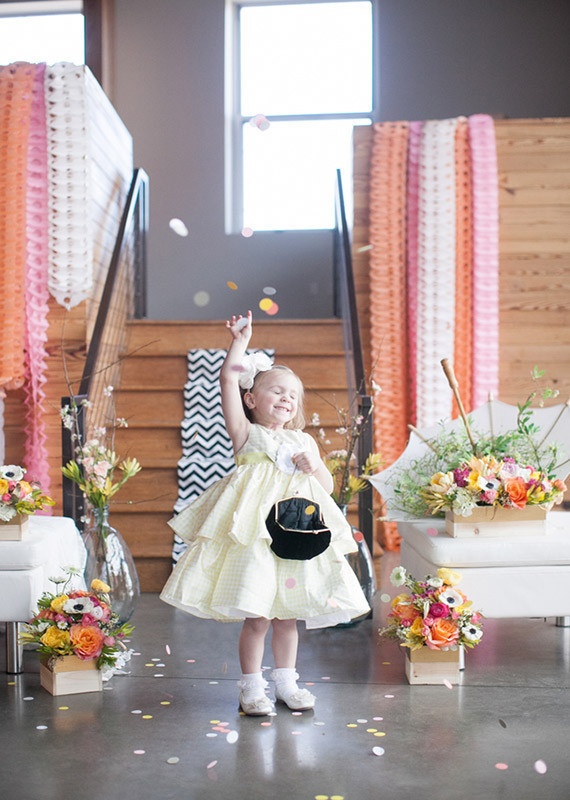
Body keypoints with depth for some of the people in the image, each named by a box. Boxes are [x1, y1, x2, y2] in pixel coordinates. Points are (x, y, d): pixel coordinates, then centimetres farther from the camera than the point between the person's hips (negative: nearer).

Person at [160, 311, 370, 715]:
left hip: (296, 536, 4)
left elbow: (328, 486, 17)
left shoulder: (304, 441, 16)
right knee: (257, 617, -3)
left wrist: (314, 466, -2)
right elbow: (229, 380, -7)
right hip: (252, 537, -4)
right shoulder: (246, 434, 2)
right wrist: (240, 342, -4)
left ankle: (286, 682, 27)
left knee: (287, 615, 12)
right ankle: (252, 687, 12)